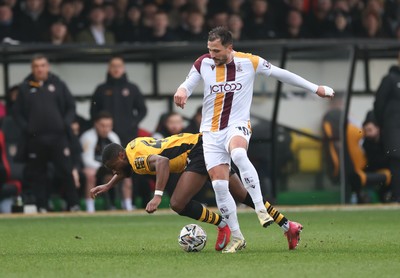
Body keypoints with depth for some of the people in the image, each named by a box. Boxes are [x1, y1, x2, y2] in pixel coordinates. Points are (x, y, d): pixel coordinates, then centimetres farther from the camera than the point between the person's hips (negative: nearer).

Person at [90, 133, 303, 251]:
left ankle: (222, 225, 1)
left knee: (178, 204, -16)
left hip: (199, 152, -10)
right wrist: (108, 186, 31)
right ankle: (287, 226, 18)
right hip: (205, 144, 10)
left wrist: (157, 196, -43)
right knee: (243, 195, 15)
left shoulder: (137, 158, -17)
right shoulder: (133, 144, 12)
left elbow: (162, 162, -38)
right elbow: (129, 168, 36)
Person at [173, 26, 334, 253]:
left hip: (237, 126, -3)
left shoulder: (249, 62, -5)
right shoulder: (203, 63, 0)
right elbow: (187, 85, 11)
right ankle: (237, 237, 6)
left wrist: (315, 89, 12)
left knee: (238, 154, -38)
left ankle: (261, 207, -36)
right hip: (211, 133, 3)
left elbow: (281, 74, 5)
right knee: (219, 184, -7)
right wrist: (181, 92, -17)